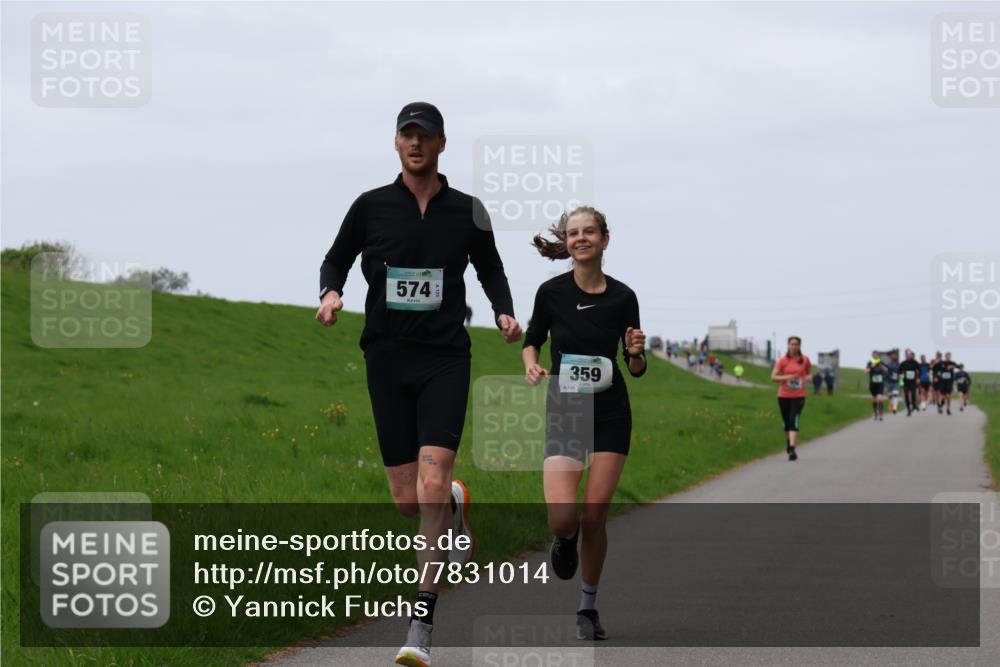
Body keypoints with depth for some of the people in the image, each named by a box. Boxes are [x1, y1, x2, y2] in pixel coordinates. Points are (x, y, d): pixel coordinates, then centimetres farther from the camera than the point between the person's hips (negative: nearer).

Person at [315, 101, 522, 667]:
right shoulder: (371, 207, 3)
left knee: (431, 485, -17)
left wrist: (505, 313, -1)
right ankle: (457, 504, 43)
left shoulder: (467, 211, 3)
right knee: (408, 501, 2)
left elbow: (491, 267, 18)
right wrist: (332, 292, -7)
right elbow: (336, 261, 15)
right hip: (388, 361, 2)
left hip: (445, 362, -2)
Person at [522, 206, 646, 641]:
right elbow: (531, 341, 10)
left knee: (594, 515, -3)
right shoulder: (552, 292, -5)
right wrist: (531, 365, -11)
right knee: (562, 518, -16)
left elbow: (636, 369, 6)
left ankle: (588, 607, 17)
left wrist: (636, 353, -16)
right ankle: (566, 540, 23)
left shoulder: (622, 297, -2)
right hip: (564, 412, -1)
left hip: (610, 414, 1)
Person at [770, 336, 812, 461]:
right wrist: (786, 377, -22)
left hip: (799, 396, -1)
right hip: (784, 396, 1)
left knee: (794, 421, -16)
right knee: (786, 422, 13)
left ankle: (792, 449, -23)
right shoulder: (782, 361, -3)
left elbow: (809, 374, 17)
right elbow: (773, 377, -6)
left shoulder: (805, 360, 2)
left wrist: (807, 378, -6)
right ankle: (788, 442, 41)